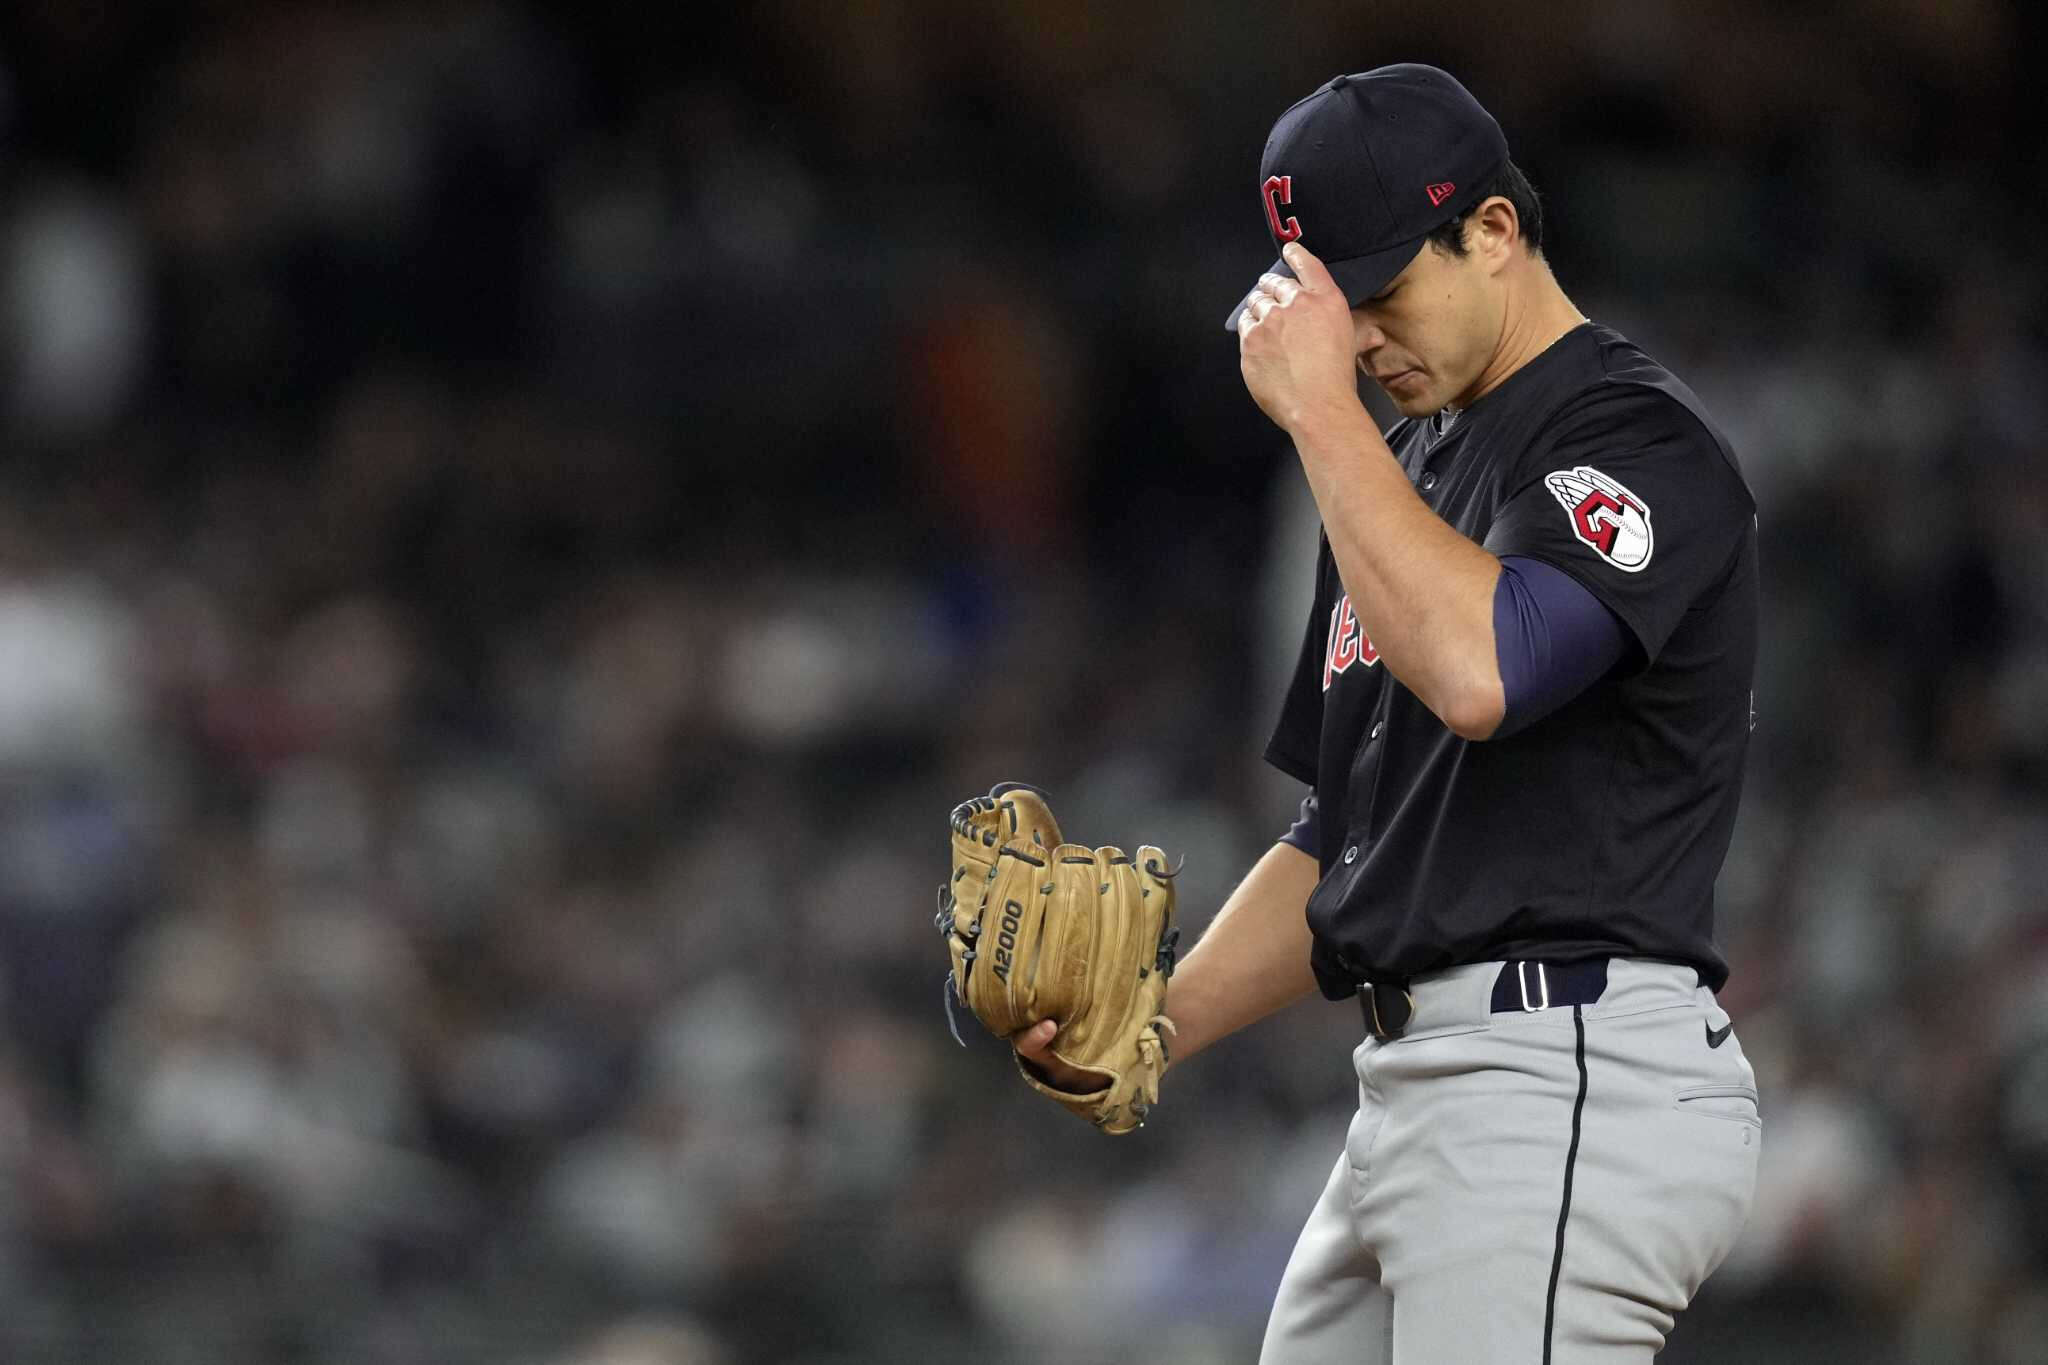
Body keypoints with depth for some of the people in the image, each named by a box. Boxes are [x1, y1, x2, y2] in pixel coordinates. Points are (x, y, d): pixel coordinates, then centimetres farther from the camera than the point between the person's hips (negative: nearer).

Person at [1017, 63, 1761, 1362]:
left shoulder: (1639, 437, -8)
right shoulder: (1409, 464, 21)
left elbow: (1479, 670, -28)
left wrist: (1321, 409, -18)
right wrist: (1150, 1030, 11)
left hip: (1574, 1083, -10)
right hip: (1417, 1093, 10)